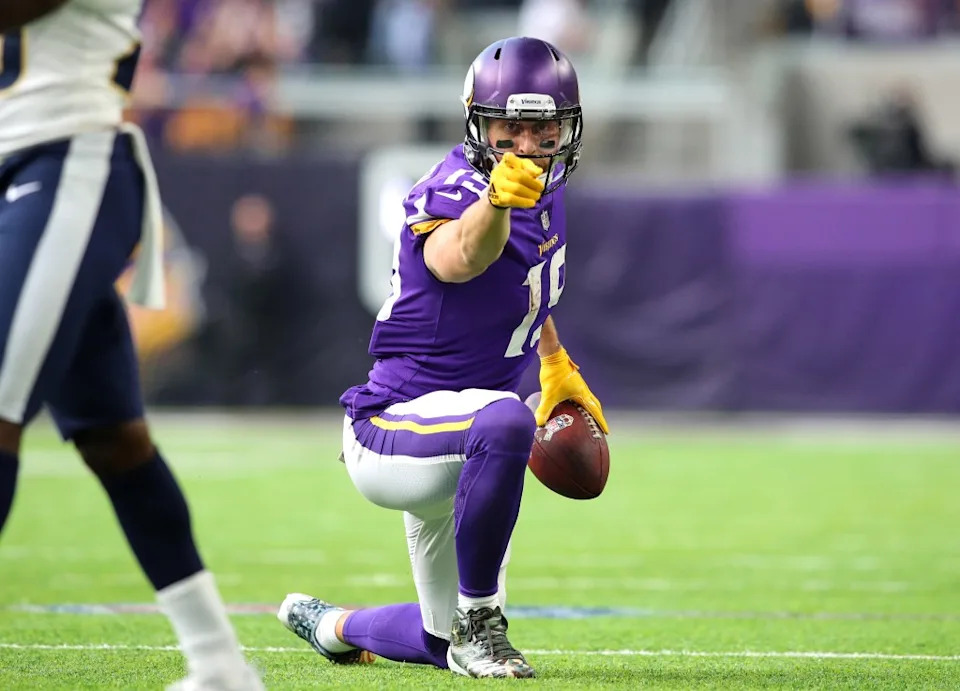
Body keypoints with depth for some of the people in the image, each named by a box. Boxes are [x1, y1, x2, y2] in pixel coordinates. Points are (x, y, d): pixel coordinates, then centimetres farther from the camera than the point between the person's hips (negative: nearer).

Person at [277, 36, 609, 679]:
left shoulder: (543, 185, 0)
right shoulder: (452, 193, -26)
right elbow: (460, 259, -53)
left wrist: (557, 365, 25)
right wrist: (498, 197, -73)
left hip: (446, 441, 9)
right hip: (392, 434, -9)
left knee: (451, 644, 18)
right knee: (506, 422, -42)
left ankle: (329, 625, 47)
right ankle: (478, 624, -27)